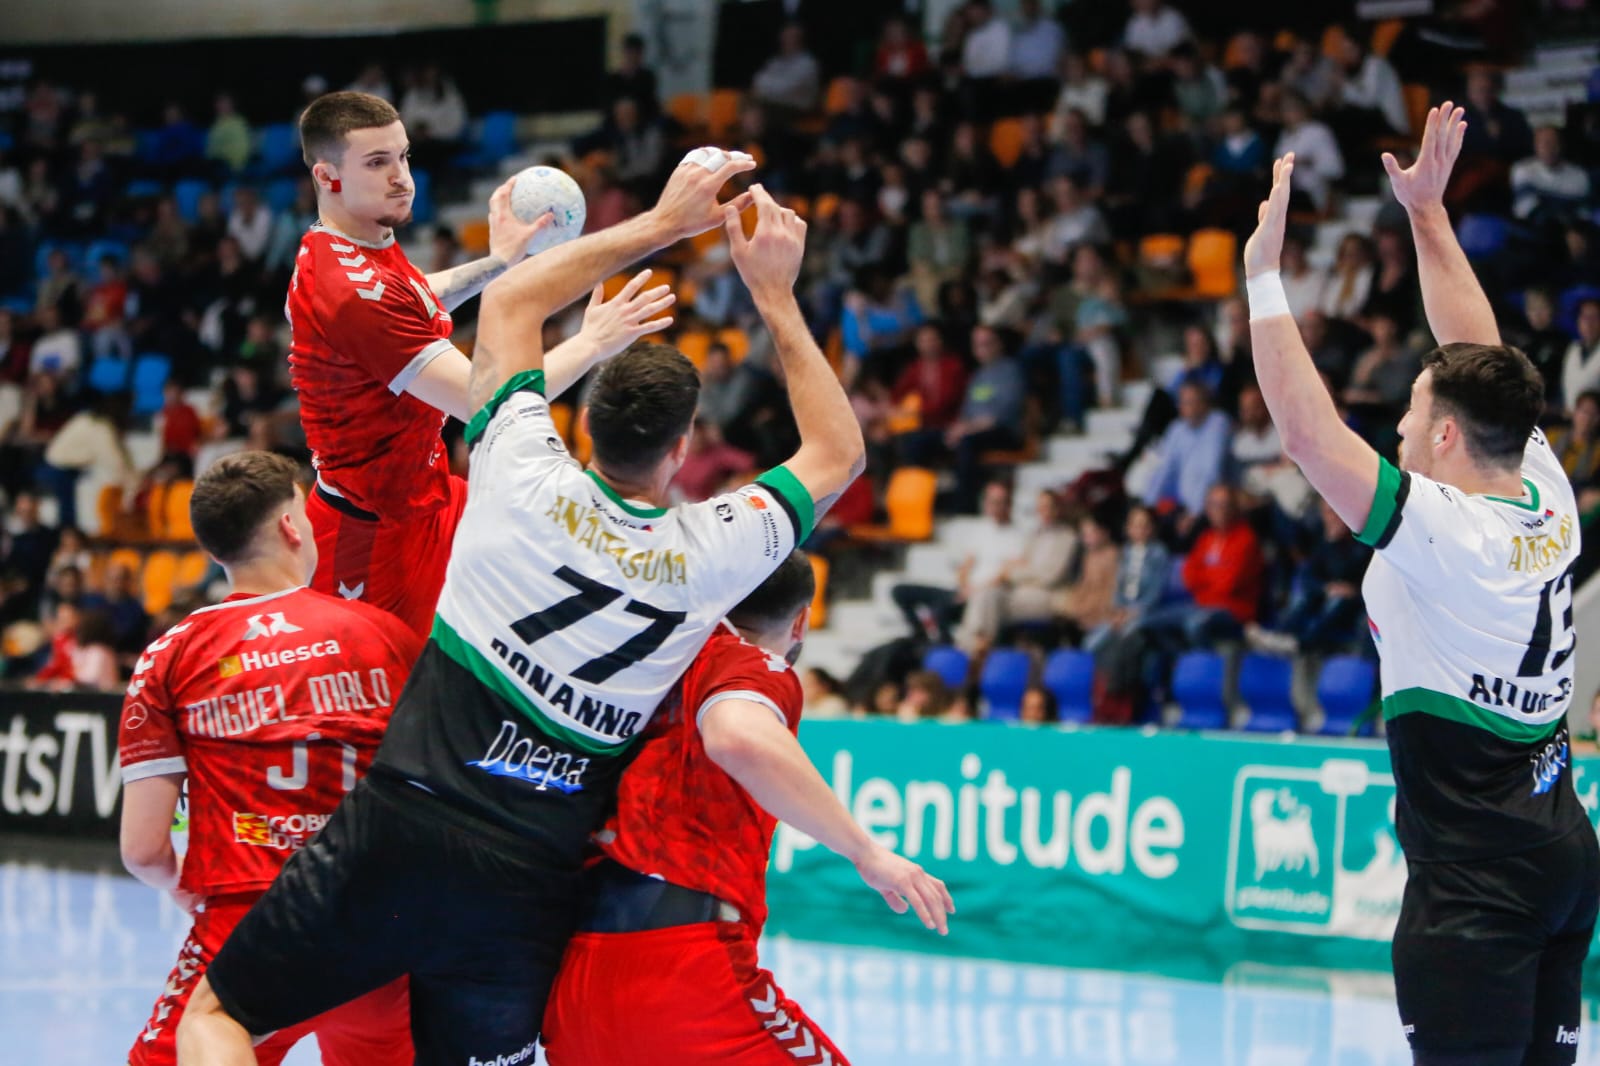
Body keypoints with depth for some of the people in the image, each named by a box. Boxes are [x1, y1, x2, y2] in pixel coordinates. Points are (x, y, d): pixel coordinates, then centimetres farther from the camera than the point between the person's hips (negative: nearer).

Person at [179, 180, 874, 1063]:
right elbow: (838, 453, 19)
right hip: (527, 886, 1)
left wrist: (661, 223, 22)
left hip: (397, 829, -1)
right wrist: (775, 296, 23)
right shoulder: (712, 552, -2)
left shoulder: (527, 483, -5)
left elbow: (511, 301, 15)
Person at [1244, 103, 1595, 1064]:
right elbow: (1482, 364, 16)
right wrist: (1428, 214, 21)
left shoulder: (1442, 529, -16)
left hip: (1477, 876, -9)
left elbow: (1307, 430, -18)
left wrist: (1264, 278, -12)